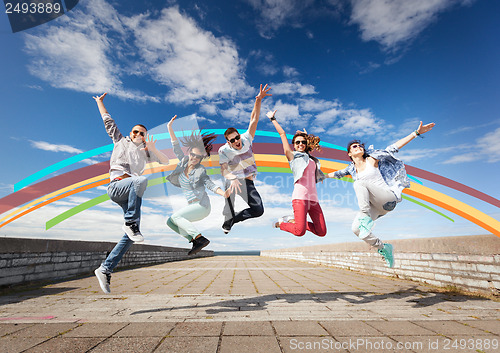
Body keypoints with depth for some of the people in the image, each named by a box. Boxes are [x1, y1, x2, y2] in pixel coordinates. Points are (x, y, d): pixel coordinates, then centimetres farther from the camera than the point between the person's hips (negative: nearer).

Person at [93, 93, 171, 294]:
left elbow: (166, 161, 19)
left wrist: (153, 149, 4)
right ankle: (130, 223, -33)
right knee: (141, 180, -39)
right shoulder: (120, 141, 21)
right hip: (117, 185, -4)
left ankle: (105, 269, 1)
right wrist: (100, 102, 36)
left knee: (130, 237, -8)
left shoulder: (145, 152, 27)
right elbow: (108, 121, 28)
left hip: (131, 194, 4)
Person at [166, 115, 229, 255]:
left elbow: (211, 185, -17)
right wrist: (170, 128, 4)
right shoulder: (184, 161, 5)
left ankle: (201, 238, -21)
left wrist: (223, 193, -35)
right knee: (170, 222, 6)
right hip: (193, 206, 8)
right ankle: (195, 241, 3)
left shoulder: (200, 170, -12)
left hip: (202, 206, -8)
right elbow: (176, 147, 9)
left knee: (175, 216, -20)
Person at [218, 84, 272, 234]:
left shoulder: (246, 139, -1)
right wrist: (233, 179, -38)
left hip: (247, 181, 1)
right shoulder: (224, 150, -7)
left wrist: (258, 100, -15)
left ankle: (231, 219, 12)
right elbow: (223, 169, -17)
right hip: (232, 180, -1)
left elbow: (254, 120, -5)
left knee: (258, 210, -7)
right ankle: (228, 218, -9)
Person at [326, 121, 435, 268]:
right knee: (356, 228, -17)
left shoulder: (372, 159, 4)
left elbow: (394, 147, 2)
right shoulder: (352, 169, 15)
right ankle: (383, 247, 6)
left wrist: (416, 132, 0)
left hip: (388, 197, -4)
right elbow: (337, 173, 33)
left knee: (359, 183, -29)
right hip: (373, 205, 4)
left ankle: (366, 218, -25)